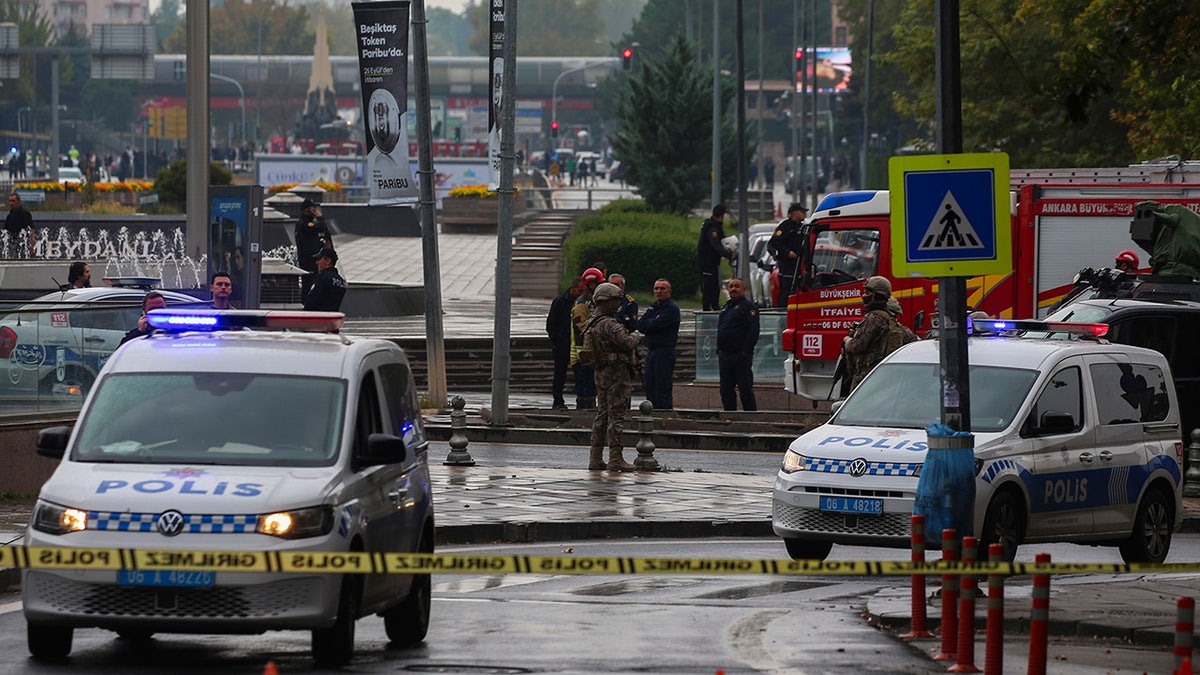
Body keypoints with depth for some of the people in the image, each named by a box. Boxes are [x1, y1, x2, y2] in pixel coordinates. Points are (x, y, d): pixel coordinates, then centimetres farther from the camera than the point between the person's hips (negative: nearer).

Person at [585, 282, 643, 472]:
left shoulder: (592, 323, 13)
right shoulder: (609, 325, -18)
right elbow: (626, 342, -26)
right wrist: (636, 336, -5)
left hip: (601, 372, 10)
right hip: (616, 373, -10)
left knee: (602, 414, 13)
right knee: (617, 415, -7)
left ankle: (595, 458, 15)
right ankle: (615, 459, -8)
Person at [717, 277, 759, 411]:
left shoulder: (748, 307, -6)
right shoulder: (726, 307, 20)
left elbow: (753, 331, -14)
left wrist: (745, 351, -20)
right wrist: (719, 349, 13)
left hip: (741, 356, -8)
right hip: (725, 355, 8)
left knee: (745, 389, -6)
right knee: (726, 390, 8)